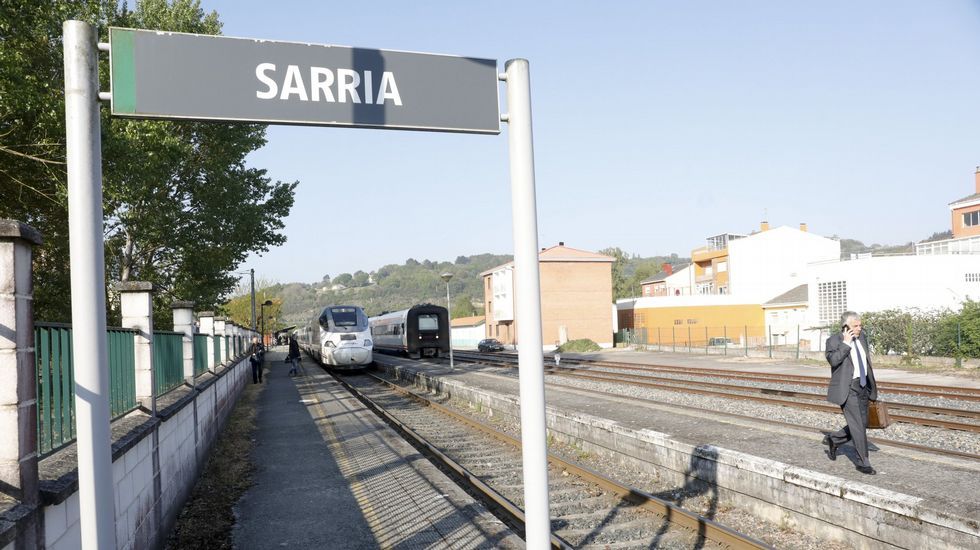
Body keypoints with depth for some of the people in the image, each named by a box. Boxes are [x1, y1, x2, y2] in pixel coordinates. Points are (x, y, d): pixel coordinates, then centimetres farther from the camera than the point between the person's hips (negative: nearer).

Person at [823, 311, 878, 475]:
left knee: (862, 425, 11)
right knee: (857, 426, -8)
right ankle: (863, 463, 2)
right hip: (847, 389, -7)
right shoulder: (834, 340, -11)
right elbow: (833, 360, -27)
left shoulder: (862, 337, 9)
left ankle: (833, 439, 30)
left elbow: (866, 361, 21)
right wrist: (846, 343, -25)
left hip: (862, 387, 7)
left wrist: (872, 383, 23)